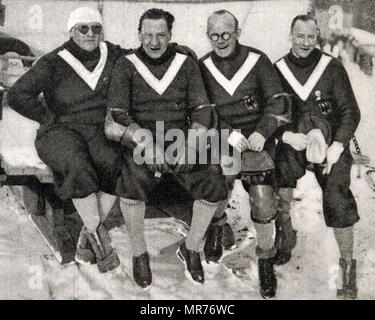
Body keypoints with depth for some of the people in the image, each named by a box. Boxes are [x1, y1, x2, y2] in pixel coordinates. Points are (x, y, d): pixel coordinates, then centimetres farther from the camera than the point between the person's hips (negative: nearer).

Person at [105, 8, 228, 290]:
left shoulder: (187, 64, 11)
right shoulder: (126, 66, 5)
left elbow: (202, 110, 4)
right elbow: (116, 115, -6)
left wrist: (190, 145, -14)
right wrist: (147, 144, -22)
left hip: (181, 140, 2)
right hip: (140, 143, -2)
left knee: (213, 180, -22)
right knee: (132, 180, -33)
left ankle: (191, 249, 3)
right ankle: (139, 254, -8)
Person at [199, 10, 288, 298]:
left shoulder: (257, 60, 2)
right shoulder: (203, 68, 6)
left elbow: (277, 102, 0)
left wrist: (262, 132, -15)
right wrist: (228, 134, -13)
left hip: (258, 137, -1)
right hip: (221, 140, 2)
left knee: (263, 196, -15)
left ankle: (266, 258, 6)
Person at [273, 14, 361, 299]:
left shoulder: (332, 67, -2)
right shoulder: (279, 69, 4)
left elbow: (350, 111, -1)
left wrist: (337, 147, -13)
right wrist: (288, 136, -13)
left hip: (330, 143, -2)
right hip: (293, 141, 2)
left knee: (337, 200, -16)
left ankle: (347, 265, 1)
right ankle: (285, 238, 9)